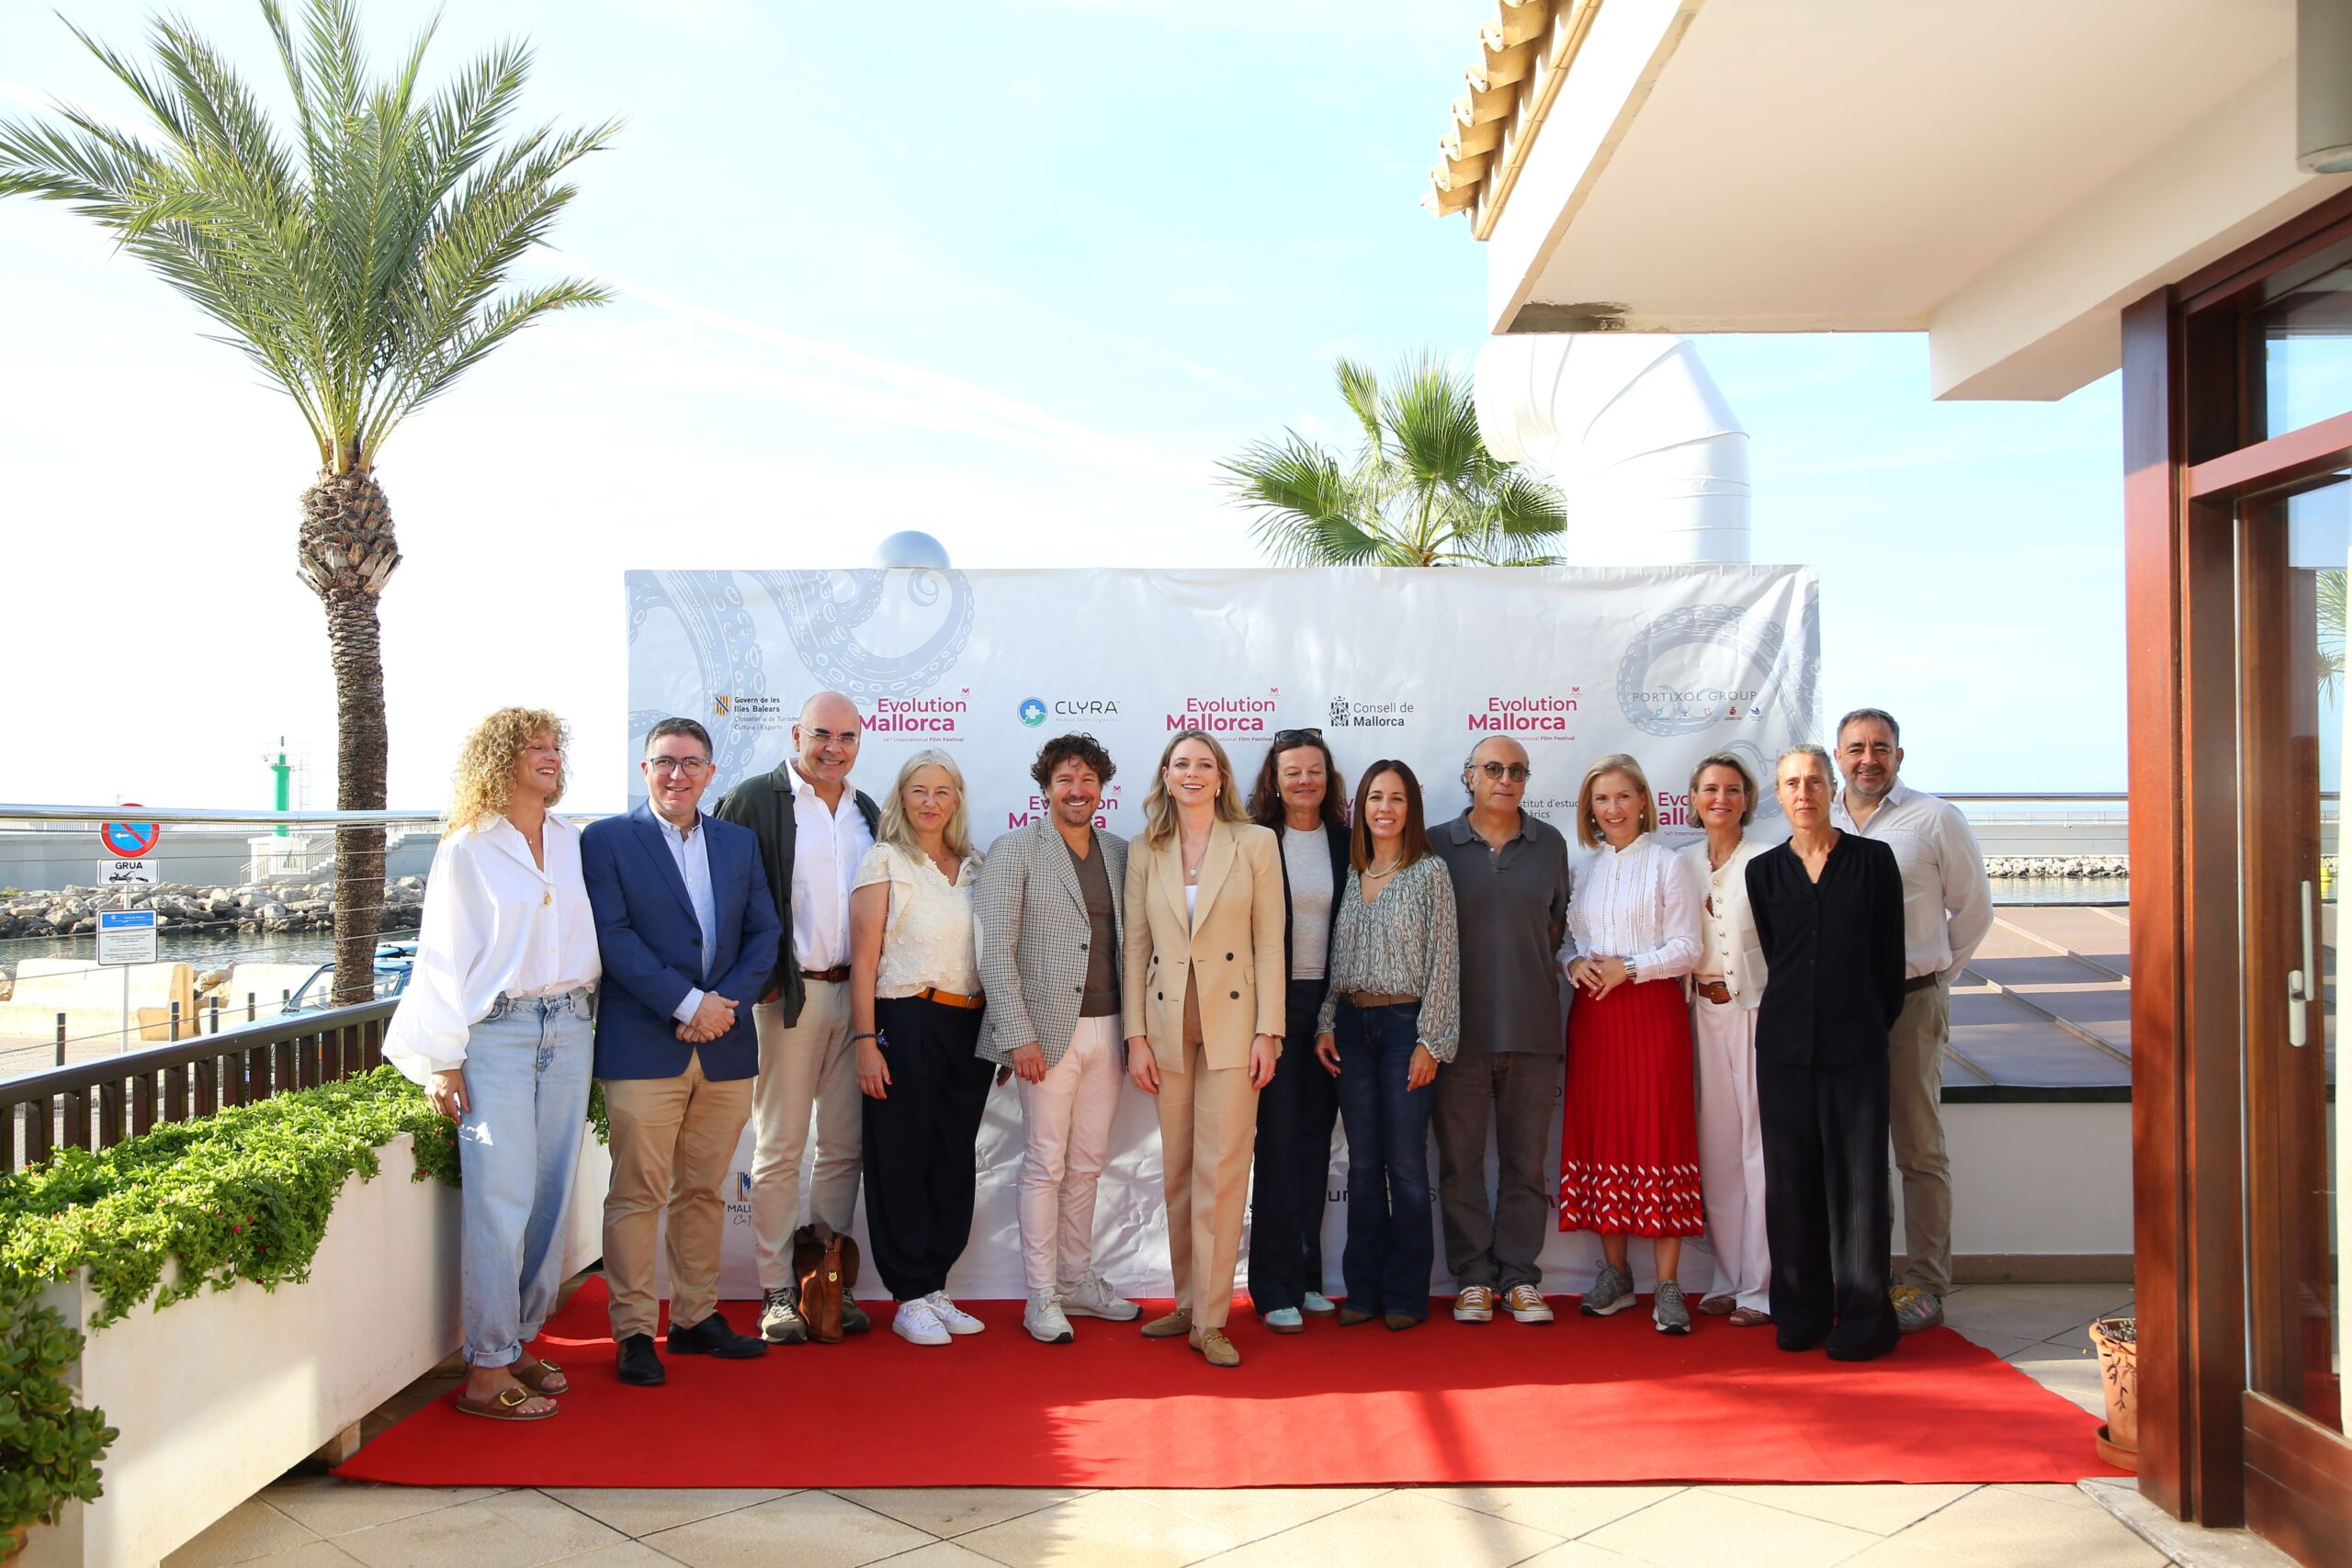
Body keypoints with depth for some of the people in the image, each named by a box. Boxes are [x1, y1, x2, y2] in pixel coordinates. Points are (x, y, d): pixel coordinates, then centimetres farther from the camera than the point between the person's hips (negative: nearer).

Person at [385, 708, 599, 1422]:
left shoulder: (574, 843, 11)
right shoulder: (467, 850, -1)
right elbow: (443, 957, -1)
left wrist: (586, 1013, 8)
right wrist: (444, 1061, -4)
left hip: (568, 1028, 5)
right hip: (496, 1034, -5)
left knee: (550, 1195, 7)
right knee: (501, 1199, -6)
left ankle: (518, 1341, 20)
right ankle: (487, 1371, 2)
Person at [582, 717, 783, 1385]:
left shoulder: (739, 844, 14)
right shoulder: (606, 840, 1)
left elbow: (764, 931, 10)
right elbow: (612, 935, -9)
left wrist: (728, 1000, -6)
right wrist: (687, 1003, -14)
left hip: (725, 1047, 4)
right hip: (642, 1047, -4)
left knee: (704, 1192, 11)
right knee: (637, 1193, -1)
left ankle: (697, 1317, 22)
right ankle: (634, 1331, 9)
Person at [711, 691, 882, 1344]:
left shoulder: (867, 813, 14)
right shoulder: (756, 799, -3)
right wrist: (756, 980, -9)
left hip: (854, 995, 5)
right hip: (788, 995, -5)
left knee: (843, 1147, 9)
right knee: (780, 1147, 1)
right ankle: (777, 1291, 11)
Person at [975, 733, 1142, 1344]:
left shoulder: (1120, 853, 11)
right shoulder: (1015, 851, -3)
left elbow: (1130, 943, 14)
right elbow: (995, 951, -8)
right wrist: (1019, 1036, -14)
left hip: (1108, 1032, 5)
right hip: (1048, 1032, -4)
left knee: (1087, 1165, 12)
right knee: (1046, 1165, 1)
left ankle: (1078, 1281, 26)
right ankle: (1041, 1297, 12)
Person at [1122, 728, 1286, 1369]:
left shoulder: (1256, 844, 0)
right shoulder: (1146, 853, 7)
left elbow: (1269, 943, -2)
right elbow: (1135, 948, 6)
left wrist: (1267, 1031, -8)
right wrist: (1136, 1036, 0)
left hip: (1232, 1022, -3)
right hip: (1167, 1025, 3)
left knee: (1221, 1171, -4)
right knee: (1177, 1171, 10)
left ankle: (1209, 1319, 4)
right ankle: (1187, 1302, 23)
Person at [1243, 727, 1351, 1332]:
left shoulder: (1345, 843, 7)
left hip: (1330, 1004, 4)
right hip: (1273, 1003, -4)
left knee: (1315, 1140, 10)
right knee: (1279, 1140, -3)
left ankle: (1306, 1277, 20)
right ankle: (1276, 1287, 5)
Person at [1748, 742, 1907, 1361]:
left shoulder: (1874, 860, 2)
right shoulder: (1764, 870, 8)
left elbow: (1890, 960, 5)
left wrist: (1875, 1027, 5)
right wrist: (1801, 1016, 10)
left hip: (1856, 1043, -2)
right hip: (1785, 1042, 2)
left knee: (1857, 1175, -1)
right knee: (1791, 1177, 6)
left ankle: (1864, 1316, 8)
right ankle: (1800, 1312, 16)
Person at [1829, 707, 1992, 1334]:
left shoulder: (1936, 819, -1)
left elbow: (1973, 907, 7)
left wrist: (1934, 970, 7)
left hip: (1911, 1001, -3)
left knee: (1920, 1149, 1)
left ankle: (1925, 1286, 8)